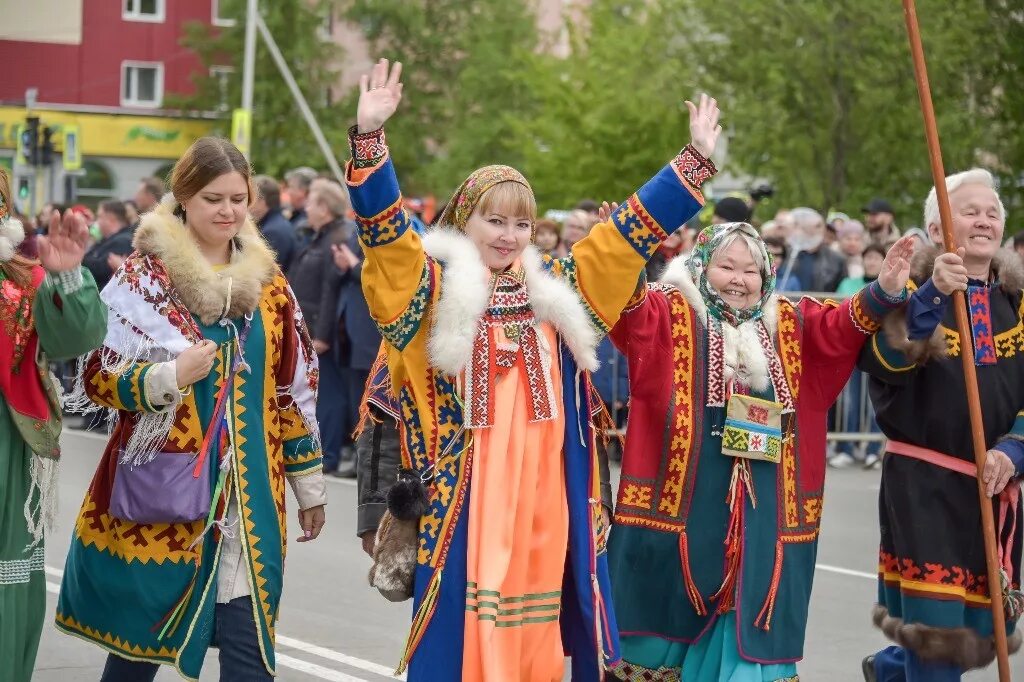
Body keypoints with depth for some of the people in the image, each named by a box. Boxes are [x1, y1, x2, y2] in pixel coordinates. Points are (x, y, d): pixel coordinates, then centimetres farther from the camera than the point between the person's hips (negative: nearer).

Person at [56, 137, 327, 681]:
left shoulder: (268, 284, 9)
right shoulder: (145, 278, -4)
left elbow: (295, 391, 15)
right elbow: (98, 377, -5)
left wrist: (310, 482, 16)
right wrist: (171, 376, -22)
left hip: (248, 493, 3)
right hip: (158, 492, -3)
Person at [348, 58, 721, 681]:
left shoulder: (556, 289, 13)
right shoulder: (436, 289, 1)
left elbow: (630, 235, 17)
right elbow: (385, 229, -11)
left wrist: (696, 160, 13)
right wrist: (370, 135, -24)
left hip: (544, 496, 4)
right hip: (465, 496, -4)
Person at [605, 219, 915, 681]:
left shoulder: (789, 327, 14)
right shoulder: (672, 314, 1)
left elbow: (843, 327, 2)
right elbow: (634, 316, -18)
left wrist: (883, 294, -18)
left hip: (762, 514, 3)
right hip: (677, 504, -3)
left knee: (747, 627, 5)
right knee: (663, 618, 5)